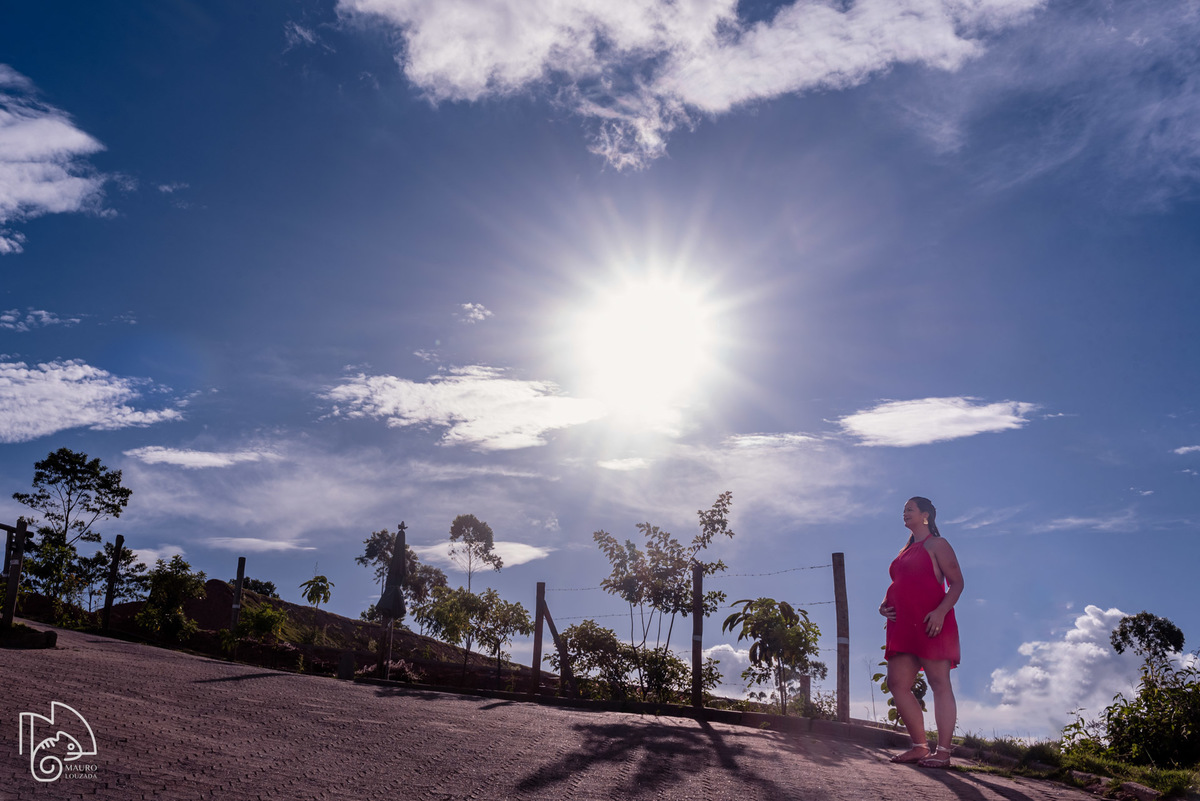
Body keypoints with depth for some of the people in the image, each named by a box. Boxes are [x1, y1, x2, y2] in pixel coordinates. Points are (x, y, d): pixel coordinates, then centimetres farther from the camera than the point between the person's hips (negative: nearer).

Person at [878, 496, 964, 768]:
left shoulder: (937, 545, 0)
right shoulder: (906, 551, 24)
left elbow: (957, 582, -7)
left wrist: (941, 611, -21)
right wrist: (884, 604, 8)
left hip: (930, 623, -9)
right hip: (903, 624, 9)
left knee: (939, 683, -7)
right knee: (897, 684, 4)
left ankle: (943, 752, -6)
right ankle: (920, 747, 10)